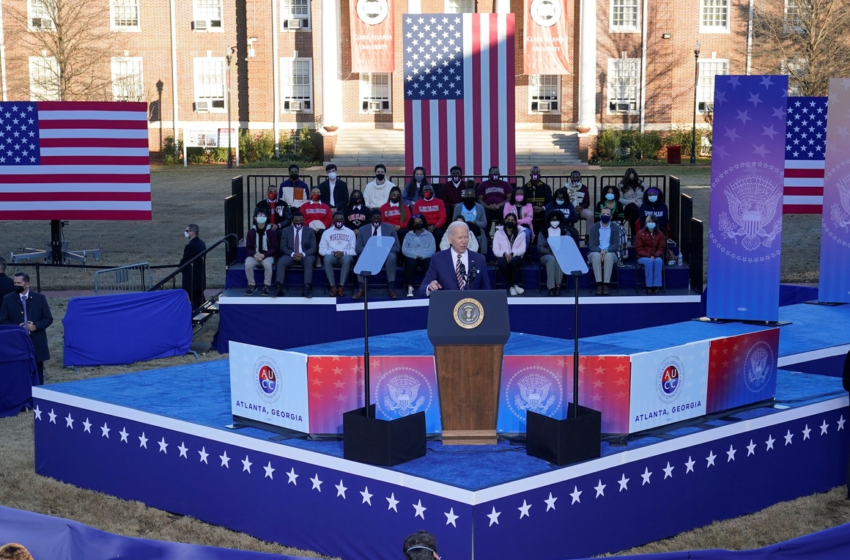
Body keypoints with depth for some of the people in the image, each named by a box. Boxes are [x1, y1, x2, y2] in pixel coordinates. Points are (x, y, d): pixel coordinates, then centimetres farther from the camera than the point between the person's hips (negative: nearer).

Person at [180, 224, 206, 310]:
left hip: (192, 279, -9)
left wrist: (181, 267, 6)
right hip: (201, 277, 9)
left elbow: (184, 261, -16)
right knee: (200, 299, 16)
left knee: (195, 300, -3)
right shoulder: (202, 244, 8)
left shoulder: (190, 246, -20)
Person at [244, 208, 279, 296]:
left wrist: (264, 255, -18)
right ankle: (252, 285, -13)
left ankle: (267, 286, -19)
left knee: (267, 264, -37)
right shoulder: (251, 232, 4)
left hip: (267, 256, -2)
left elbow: (274, 248, -2)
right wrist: (254, 254, -18)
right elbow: (248, 248, 5)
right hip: (254, 256, 2)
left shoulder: (272, 232, 0)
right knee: (248, 264, -32)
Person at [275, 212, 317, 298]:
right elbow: (283, 247, 2)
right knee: (281, 261, -31)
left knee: (309, 261, -36)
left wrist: (303, 254, -18)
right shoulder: (286, 231, 9)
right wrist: (292, 254, -18)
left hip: (305, 256, -1)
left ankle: (307, 288, -45)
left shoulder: (310, 231, 8)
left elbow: (313, 248, 1)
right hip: (290, 255, 1)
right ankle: (279, 288, -38)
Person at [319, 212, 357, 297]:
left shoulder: (350, 232, 15)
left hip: (345, 256, 0)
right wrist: (332, 252, -12)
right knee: (327, 258, -36)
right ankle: (333, 286, -32)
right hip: (332, 256, 1)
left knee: (347, 258, -38)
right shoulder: (326, 232, 15)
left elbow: (355, 250, 6)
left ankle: (341, 286, -33)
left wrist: (343, 253, -13)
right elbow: (321, 250, 7)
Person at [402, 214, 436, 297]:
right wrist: (415, 255, -11)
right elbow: (404, 249, 4)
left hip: (425, 257, 0)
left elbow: (433, 249, 3)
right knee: (410, 263, -35)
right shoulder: (408, 235, 15)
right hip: (412, 257, 0)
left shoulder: (429, 234, 15)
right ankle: (410, 288, -42)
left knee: (430, 263, -34)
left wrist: (423, 256, -13)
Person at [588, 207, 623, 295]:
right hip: (596, 252, 0)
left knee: (608, 256, -37)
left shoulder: (615, 227, 2)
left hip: (610, 253, 0)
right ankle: (599, 285, -41)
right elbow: (592, 245, -3)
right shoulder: (594, 227, 4)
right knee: (596, 255, -36)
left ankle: (606, 284, -40)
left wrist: (606, 251, -23)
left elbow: (616, 245, -4)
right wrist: (600, 251, -24)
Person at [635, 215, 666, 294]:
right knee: (649, 261, -36)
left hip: (656, 257, 2)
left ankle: (656, 286, -33)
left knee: (658, 261, -34)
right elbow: (639, 249, -5)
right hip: (643, 257, -1)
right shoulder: (640, 234, -2)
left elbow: (661, 248, 3)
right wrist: (648, 256, -18)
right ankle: (649, 286, -33)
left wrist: (655, 256, -17)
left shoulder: (660, 234, 5)